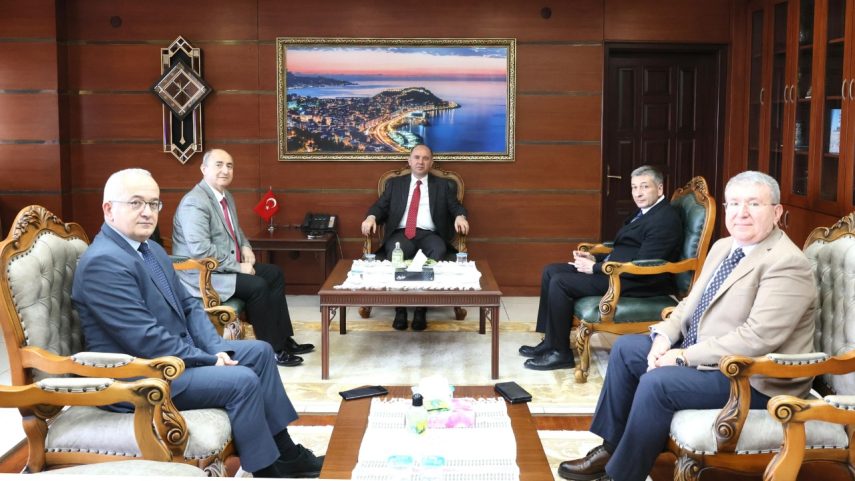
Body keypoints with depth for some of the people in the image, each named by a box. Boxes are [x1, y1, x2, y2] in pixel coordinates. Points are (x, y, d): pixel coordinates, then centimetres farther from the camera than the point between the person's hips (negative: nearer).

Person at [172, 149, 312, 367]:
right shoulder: (194, 203, -21)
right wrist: (238, 267, -23)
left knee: (275, 274, 7)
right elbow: (200, 250, -30)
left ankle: (284, 339, 10)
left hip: (228, 265, 11)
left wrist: (245, 247, 5)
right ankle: (273, 349, -11)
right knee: (257, 286, -24)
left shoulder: (226, 196, 10)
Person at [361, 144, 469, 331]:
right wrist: (371, 217, -11)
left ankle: (421, 310, -33)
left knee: (438, 251, -36)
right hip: (401, 233, 0)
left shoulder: (443, 185, 19)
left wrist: (460, 216, -14)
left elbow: (456, 207, 11)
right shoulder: (395, 183, 21)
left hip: (430, 235, 0)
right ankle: (400, 310, -29)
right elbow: (380, 206, 13)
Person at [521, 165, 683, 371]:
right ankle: (550, 340, 8)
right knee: (551, 271, 6)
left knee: (561, 283, -20)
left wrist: (595, 268, -17)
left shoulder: (665, 219, -16)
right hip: (618, 270, 11)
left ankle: (560, 353, -8)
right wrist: (595, 259, 4)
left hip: (640, 283, -11)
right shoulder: (645, 212, 16)